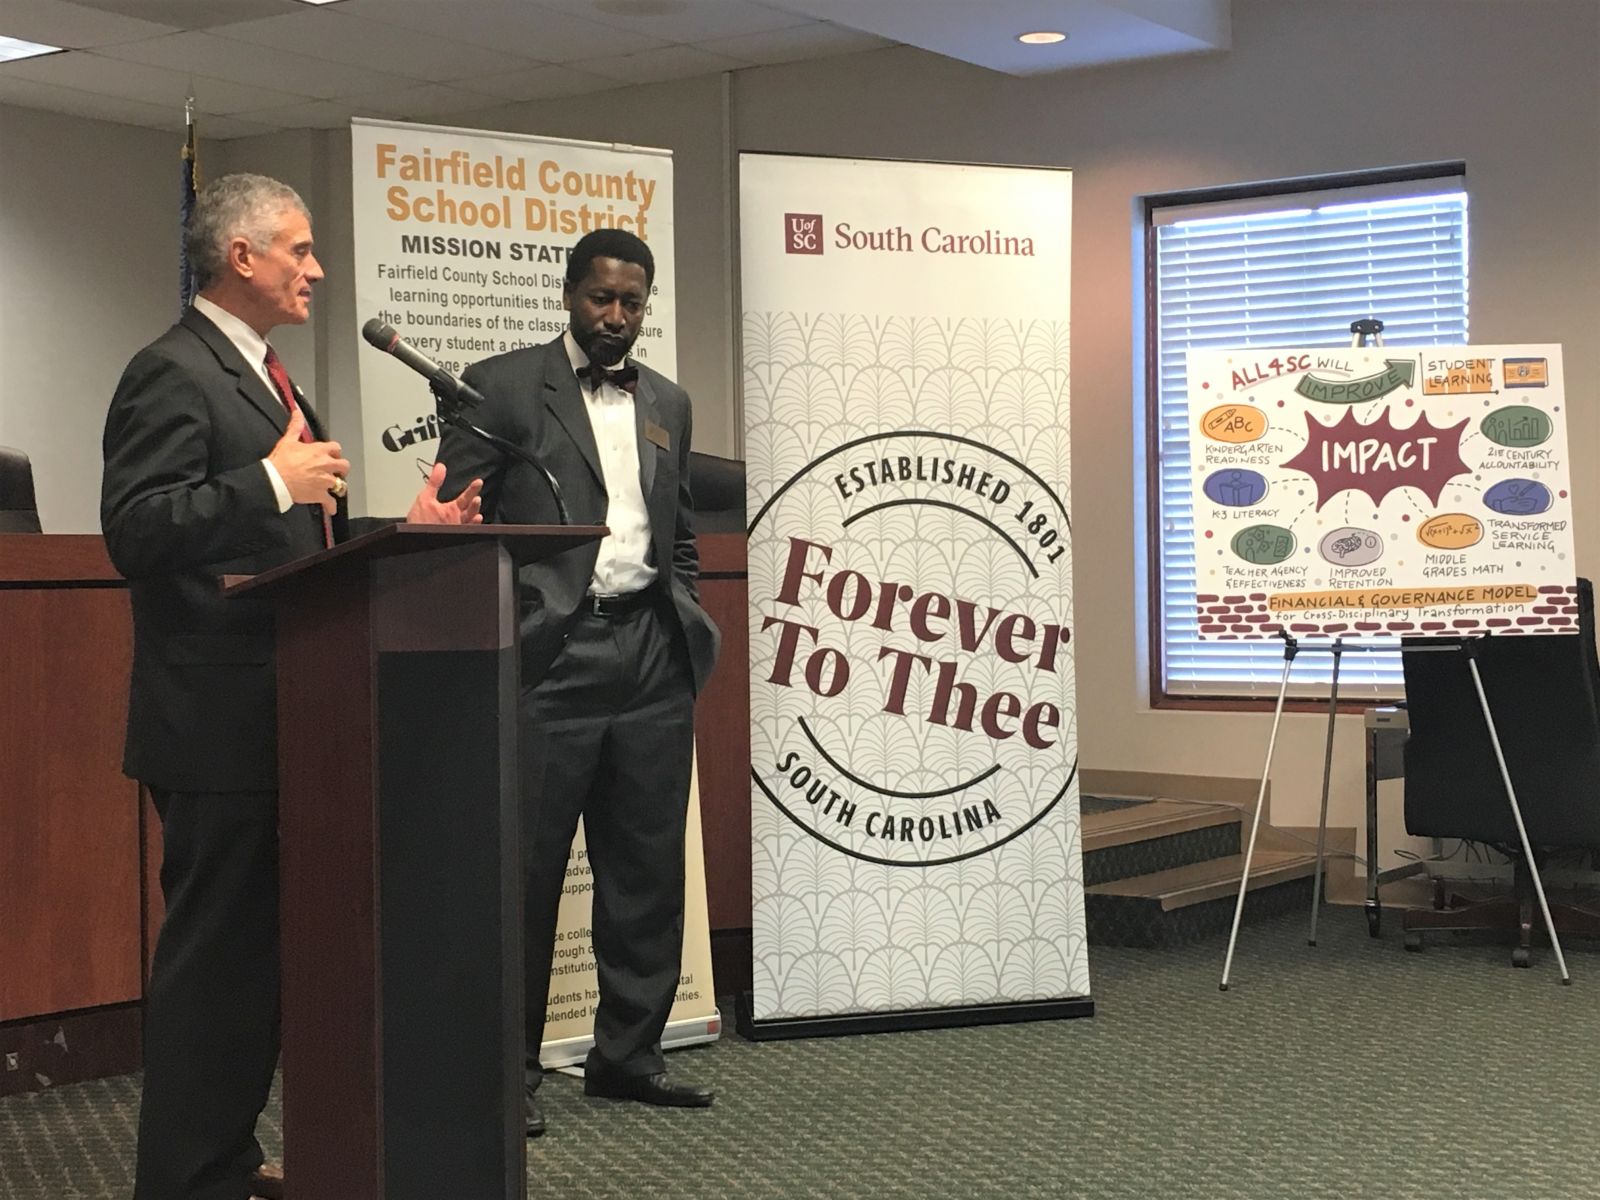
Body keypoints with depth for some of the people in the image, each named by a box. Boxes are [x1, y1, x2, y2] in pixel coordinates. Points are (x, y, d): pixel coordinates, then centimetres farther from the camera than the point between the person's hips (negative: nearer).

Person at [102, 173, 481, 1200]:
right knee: (216, 949, -4)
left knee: (260, 945, 15)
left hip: (282, 717, 10)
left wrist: (404, 529, 10)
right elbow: (135, 531, -21)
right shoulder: (173, 374, -11)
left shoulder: (262, 377, 20)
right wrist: (270, 481, -23)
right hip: (219, 720, -10)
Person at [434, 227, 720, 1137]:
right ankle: (509, 1066, 10)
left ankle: (629, 1054, 20)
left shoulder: (668, 402, 16)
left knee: (648, 868, 9)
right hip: (549, 654, -5)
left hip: (652, 656, 5)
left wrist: (687, 623, 11)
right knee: (528, 868, -1)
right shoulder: (502, 386, 1)